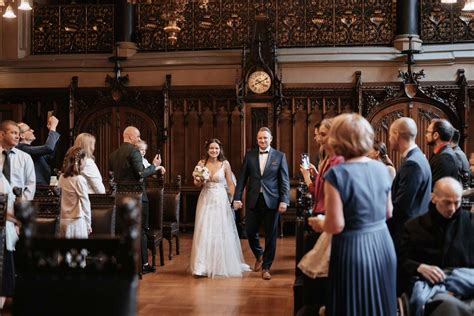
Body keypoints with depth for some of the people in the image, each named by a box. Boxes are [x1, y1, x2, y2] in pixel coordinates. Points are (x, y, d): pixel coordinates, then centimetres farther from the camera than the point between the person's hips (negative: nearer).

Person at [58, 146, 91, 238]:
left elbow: (61, 199, 10)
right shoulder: (79, 179, -13)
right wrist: (88, 224, 0)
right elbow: (85, 203, -9)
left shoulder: (62, 177, 5)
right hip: (77, 221, -6)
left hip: (63, 221, 7)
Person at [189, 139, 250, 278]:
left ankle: (223, 265, 20)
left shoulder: (225, 164, -2)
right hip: (206, 200, 1)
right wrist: (198, 180, -13)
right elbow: (197, 184, 10)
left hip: (221, 200, -1)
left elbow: (230, 184, 0)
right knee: (204, 232, 0)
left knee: (221, 232, 4)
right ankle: (203, 266, 8)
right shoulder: (201, 163, 2)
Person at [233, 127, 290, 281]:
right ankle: (259, 256, 35)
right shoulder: (249, 155, 6)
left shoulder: (280, 156, 2)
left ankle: (266, 267, 19)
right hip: (253, 200, 2)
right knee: (250, 232, 6)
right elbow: (242, 178, 4)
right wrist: (237, 198, -4)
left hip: (271, 201, -1)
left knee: (270, 235, 4)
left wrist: (284, 200, -10)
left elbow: (285, 180, -1)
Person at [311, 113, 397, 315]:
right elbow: (388, 213, 12)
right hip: (383, 245, 6)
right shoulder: (381, 168, 2)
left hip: (353, 249, -6)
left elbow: (336, 225, -19)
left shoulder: (337, 174, -18)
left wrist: (319, 224, 1)